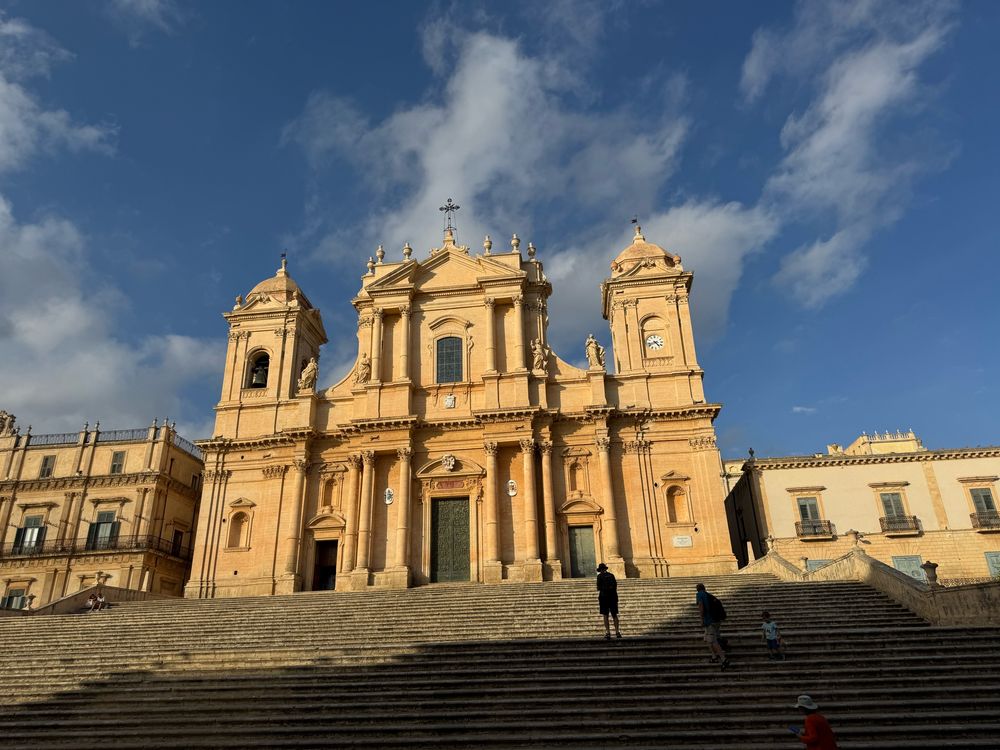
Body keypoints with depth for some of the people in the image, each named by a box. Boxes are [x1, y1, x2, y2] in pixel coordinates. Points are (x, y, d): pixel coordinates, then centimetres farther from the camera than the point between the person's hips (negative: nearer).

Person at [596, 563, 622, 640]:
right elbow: (616, 586, 11)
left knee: (605, 616, 0)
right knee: (614, 615, 11)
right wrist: (616, 597, 16)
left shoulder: (600, 576, -2)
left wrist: (598, 597, 0)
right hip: (613, 596, 4)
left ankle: (608, 633, -5)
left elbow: (599, 588, -8)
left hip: (604, 596, -4)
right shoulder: (611, 575, 10)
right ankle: (617, 632, 9)